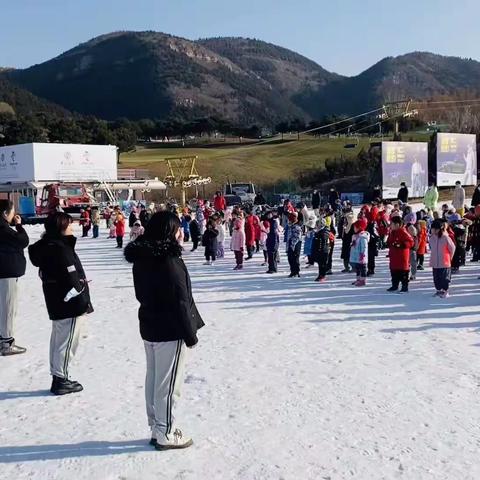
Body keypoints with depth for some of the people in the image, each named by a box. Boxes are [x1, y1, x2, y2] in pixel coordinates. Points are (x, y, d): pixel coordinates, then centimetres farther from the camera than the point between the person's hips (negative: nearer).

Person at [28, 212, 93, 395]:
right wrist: (84, 302, -13)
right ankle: (61, 380, 9)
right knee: (67, 342, 1)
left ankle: (58, 377, 27)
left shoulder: (46, 247, 8)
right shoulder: (62, 250, -21)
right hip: (71, 305, -10)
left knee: (58, 340, 17)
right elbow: (72, 281, -24)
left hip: (56, 304, 10)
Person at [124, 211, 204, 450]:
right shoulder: (169, 261, -22)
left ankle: (157, 428, 28)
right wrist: (190, 334, -12)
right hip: (170, 331, -9)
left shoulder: (141, 257, 4)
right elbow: (179, 301, -21)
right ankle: (166, 433, 12)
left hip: (149, 326, 9)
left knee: (153, 378, 16)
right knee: (168, 383, 2)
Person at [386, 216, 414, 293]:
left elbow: (411, 242, -19)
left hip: (402, 256, -9)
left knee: (403, 273, -1)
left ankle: (405, 287, 7)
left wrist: (401, 245, -25)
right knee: (394, 272, 14)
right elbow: (389, 242, 25)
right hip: (394, 256, 9)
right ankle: (394, 286, 26)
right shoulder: (393, 232, 12)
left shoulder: (403, 232, -15)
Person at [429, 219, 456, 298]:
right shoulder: (432, 237, 1)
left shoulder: (446, 238, -15)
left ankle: (445, 291, 14)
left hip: (444, 263, -5)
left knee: (444, 277, 3)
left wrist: (449, 257, 4)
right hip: (435, 263, 5)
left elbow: (452, 248, -5)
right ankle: (439, 290, 25)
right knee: (436, 278, 12)